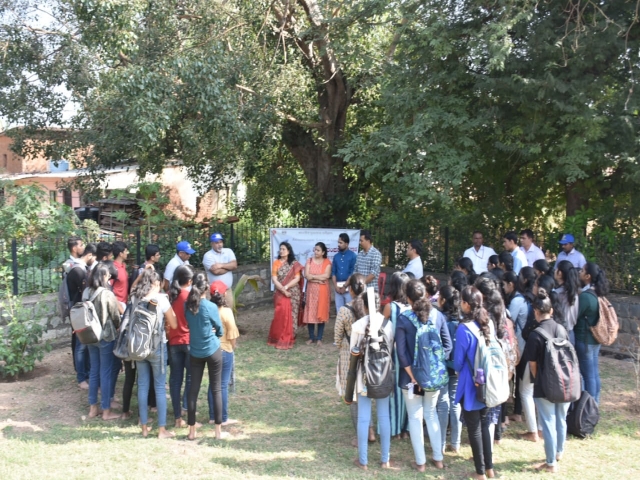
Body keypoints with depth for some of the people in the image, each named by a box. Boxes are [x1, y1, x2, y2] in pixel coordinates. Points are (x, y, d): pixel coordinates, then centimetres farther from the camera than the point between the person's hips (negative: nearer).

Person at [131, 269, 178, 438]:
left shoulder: (134, 298, -2)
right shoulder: (161, 299, -12)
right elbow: (174, 325, -7)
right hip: (157, 347, -4)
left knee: (142, 386, 12)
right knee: (160, 387, 4)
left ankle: (144, 427, 21)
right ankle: (162, 429, 9)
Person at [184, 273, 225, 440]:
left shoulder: (187, 305, -4)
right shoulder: (211, 307, -16)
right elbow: (220, 331, -4)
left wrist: (207, 330, 5)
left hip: (195, 352, 4)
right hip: (213, 350, -4)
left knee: (193, 389, 8)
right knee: (216, 389, 5)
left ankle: (192, 431, 13)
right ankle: (218, 430, 10)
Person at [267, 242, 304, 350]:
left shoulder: (294, 264, 2)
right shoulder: (276, 263, 4)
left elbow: (297, 278, -5)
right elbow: (274, 279, -3)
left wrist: (286, 287, -16)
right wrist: (283, 290, -15)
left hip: (293, 294, 0)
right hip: (280, 293, 0)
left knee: (290, 316, -1)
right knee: (280, 315, -5)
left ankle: (287, 340, 6)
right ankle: (277, 338, 7)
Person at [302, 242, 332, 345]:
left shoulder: (327, 262, 0)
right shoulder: (309, 261, 4)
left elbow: (326, 276, -13)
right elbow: (306, 276, -6)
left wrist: (312, 276, -9)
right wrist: (319, 278, -12)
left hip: (322, 291, -1)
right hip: (311, 290, 1)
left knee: (321, 314, 2)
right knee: (310, 314, 1)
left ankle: (319, 338, 10)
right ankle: (311, 337, 13)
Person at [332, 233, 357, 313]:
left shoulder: (352, 256, -2)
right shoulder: (336, 256, 11)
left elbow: (353, 273, -7)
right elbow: (333, 272, 10)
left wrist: (345, 286, -10)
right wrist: (336, 286, -3)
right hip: (338, 286, 4)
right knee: (339, 310, 7)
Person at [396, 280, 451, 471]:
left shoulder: (403, 319, -12)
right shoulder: (438, 316, -5)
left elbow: (401, 352, -14)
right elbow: (448, 345, -5)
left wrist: (412, 376, -9)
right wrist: (436, 365, 0)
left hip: (412, 376, -3)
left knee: (415, 417, 11)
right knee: (431, 414, 21)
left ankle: (421, 462, 19)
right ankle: (438, 458, 27)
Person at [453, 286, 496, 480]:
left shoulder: (464, 328, -21)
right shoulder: (488, 323, -1)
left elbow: (458, 360, -13)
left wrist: (458, 371, 9)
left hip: (470, 384, -6)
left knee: (474, 429, 6)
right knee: (484, 424, 18)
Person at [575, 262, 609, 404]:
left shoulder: (585, 296, -22)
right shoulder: (596, 293, 5)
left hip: (585, 340, -9)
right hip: (595, 339, 9)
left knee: (588, 375, 1)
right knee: (594, 372, 17)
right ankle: (594, 402, 27)